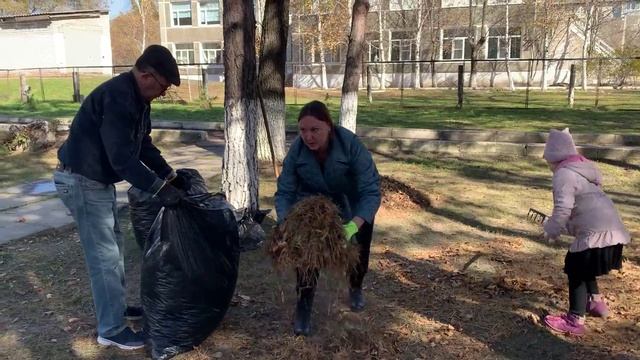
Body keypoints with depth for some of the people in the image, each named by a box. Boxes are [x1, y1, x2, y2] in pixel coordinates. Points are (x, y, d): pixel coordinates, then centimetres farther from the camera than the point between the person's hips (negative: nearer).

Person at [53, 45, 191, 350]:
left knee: (113, 247, 20)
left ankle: (116, 307, 36)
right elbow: (123, 159, -31)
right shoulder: (117, 99, -27)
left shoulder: (136, 97, 5)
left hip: (98, 179, 10)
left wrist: (171, 176, 4)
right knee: (105, 257, -3)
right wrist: (160, 189, -27)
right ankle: (111, 330, 9)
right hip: (82, 181, -10)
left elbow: (144, 145, 11)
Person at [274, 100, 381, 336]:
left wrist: (353, 226, -55)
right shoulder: (296, 150, -28)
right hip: (312, 204, 1)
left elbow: (371, 191, -40)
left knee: (358, 253, 14)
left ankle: (356, 288, 47)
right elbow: (285, 192, -23)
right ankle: (303, 307, 7)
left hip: (354, 206, -1)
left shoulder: (351, 145, -38)